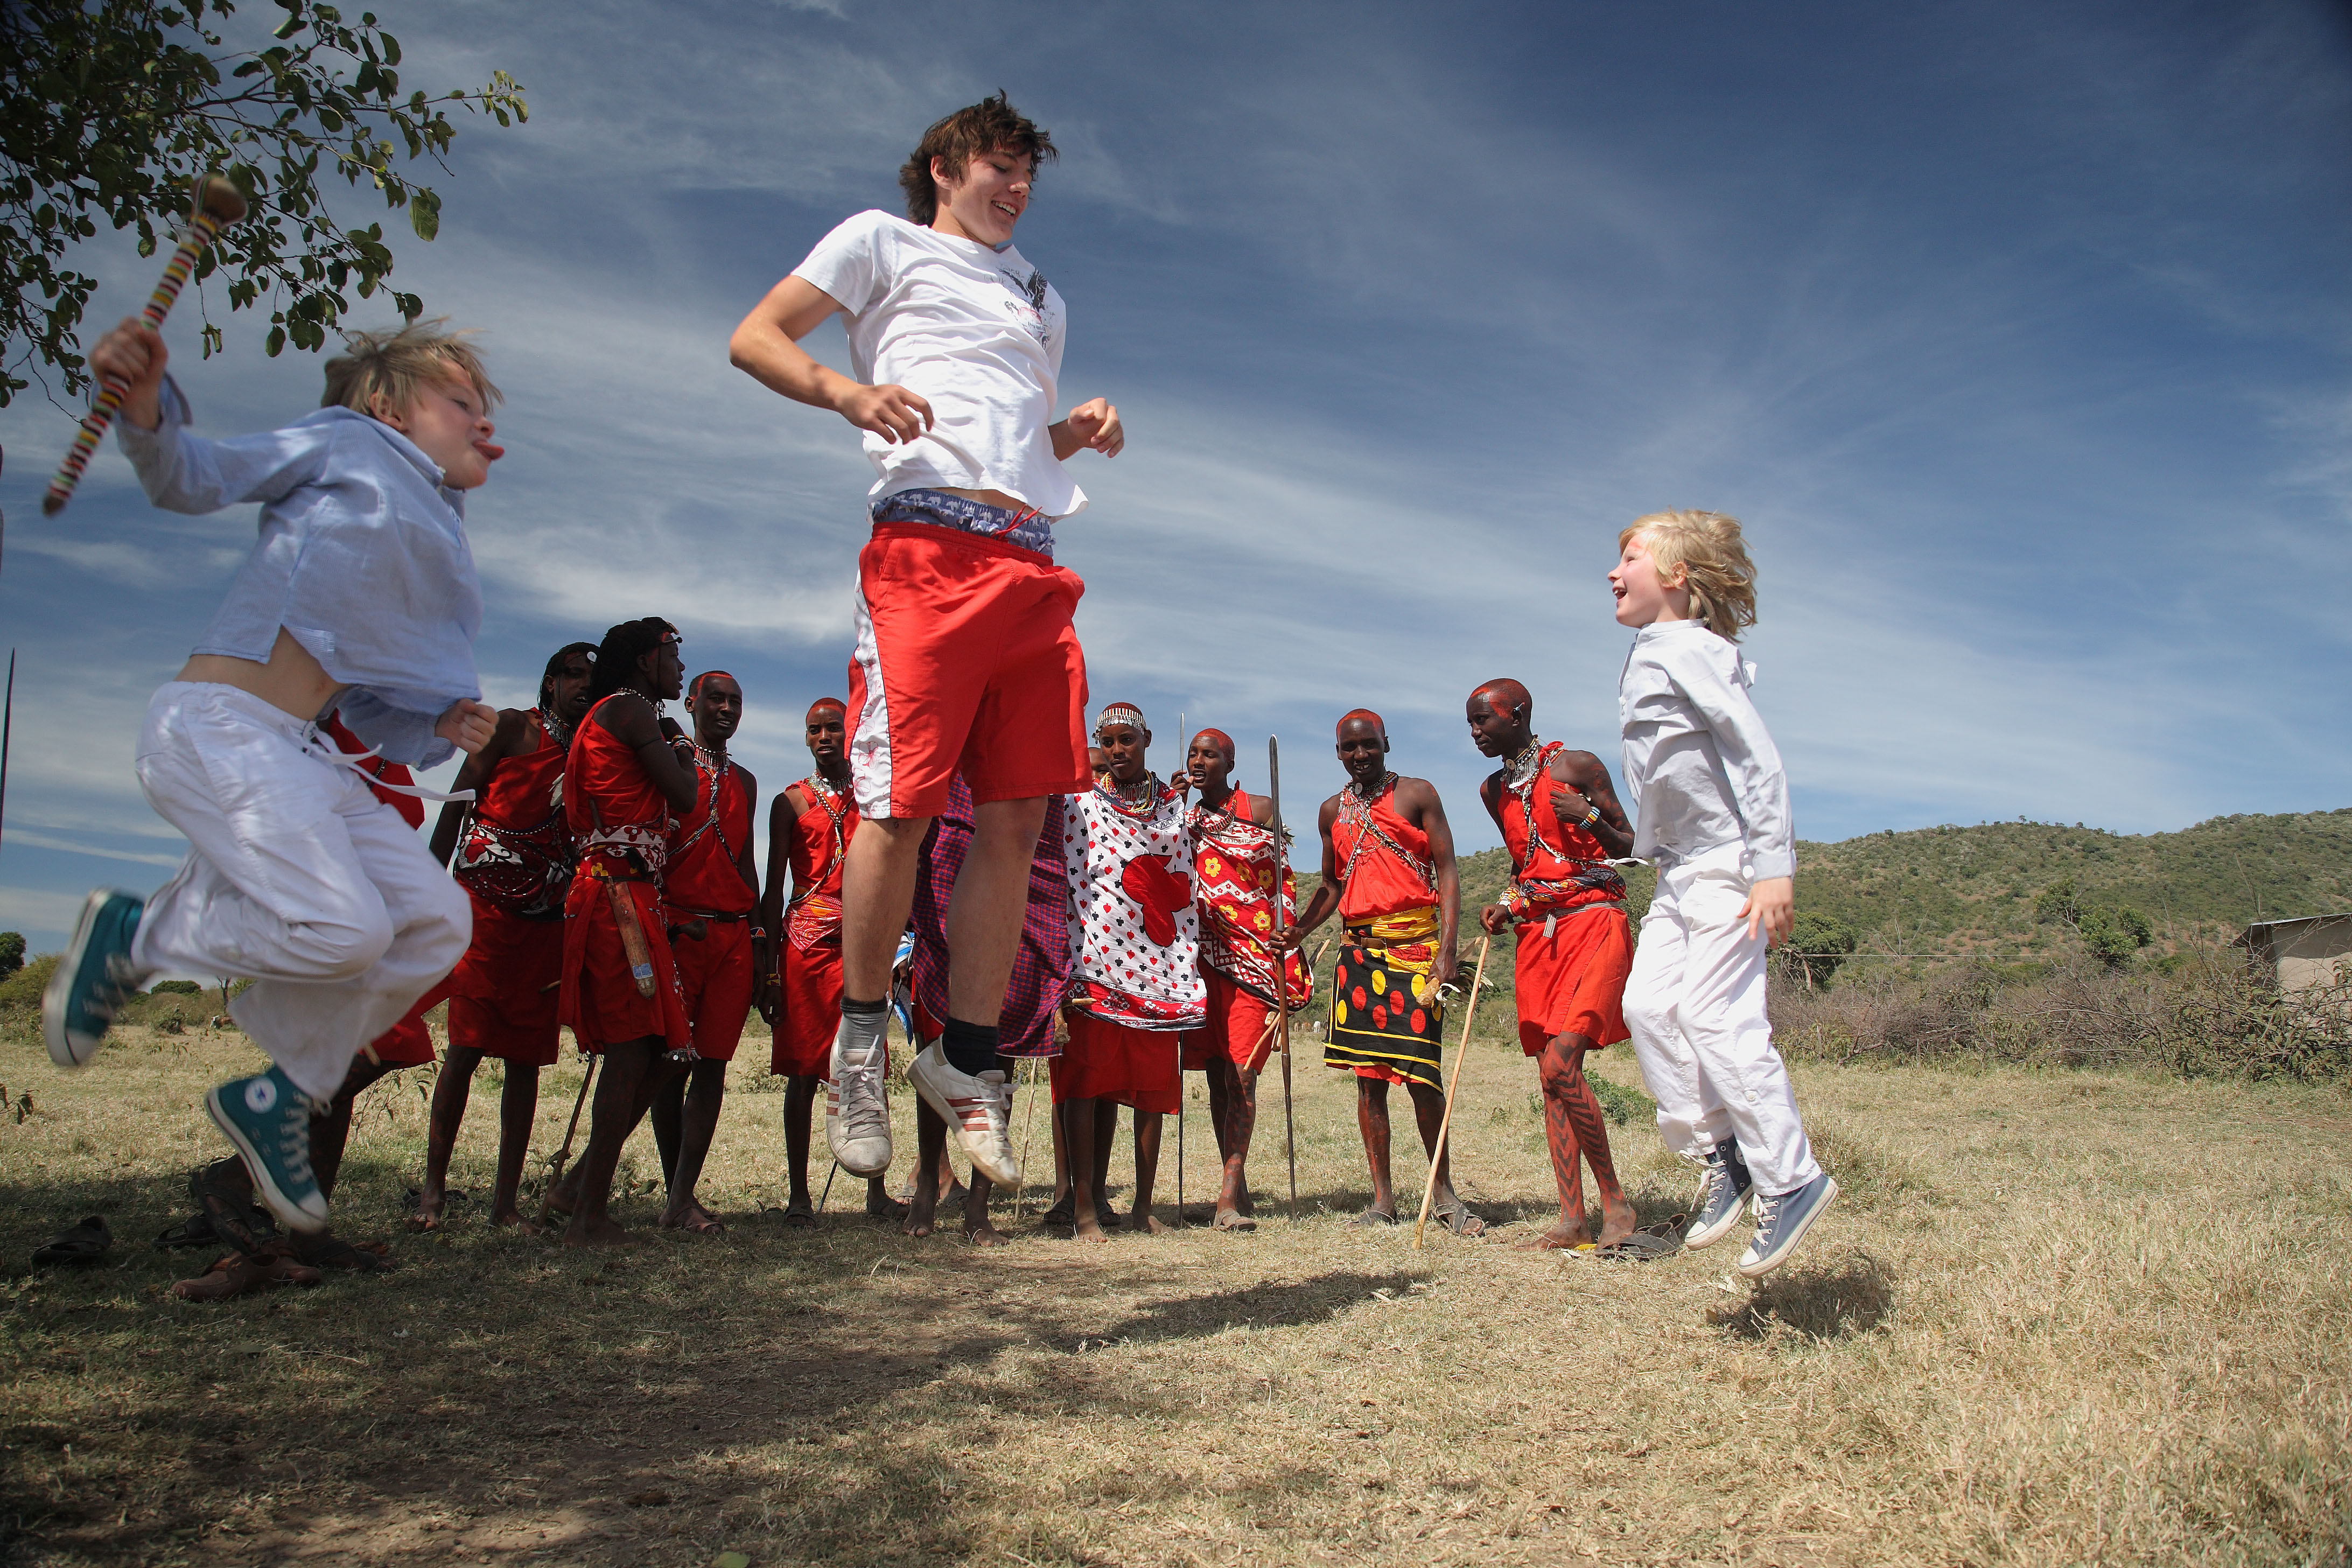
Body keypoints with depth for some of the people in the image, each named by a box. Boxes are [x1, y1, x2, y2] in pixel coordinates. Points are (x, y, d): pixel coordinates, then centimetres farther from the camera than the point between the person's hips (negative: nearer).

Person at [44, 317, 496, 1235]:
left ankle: (283, 1095, 11)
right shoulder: (350, 444, 9)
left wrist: (441, 730, 3)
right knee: (343, 929, -22)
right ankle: (133, 935, 4)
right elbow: (197, 478, -2)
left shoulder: (438, 545, 26)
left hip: (300, 751, 8)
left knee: (437, 921, -2)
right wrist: (147, 411, -23)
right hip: (218, 724, -8)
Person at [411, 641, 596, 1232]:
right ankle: (434, 1186, 4)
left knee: (527, 1059, 4)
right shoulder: (512, 728, 4)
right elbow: (458, 802, 1)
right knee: (466, 1047, -6)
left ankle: (507, 1199, 9)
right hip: (486, 907, -3)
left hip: (547, 923, 4)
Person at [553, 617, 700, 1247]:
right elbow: (684, 797, -9)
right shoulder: (630, 709, -5)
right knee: (635, 1049, -10)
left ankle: (581, 1185, 16)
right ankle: (590, 1216, -8)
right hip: (619, 893, -10)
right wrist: (683, 754, 9)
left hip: (629, 894, 10)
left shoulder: (607, 717, 26)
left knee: (657, 1047, 10)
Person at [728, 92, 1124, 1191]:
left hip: (1032, 560, 6)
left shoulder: (1042, 299, 35)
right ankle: (860, 1039, 7)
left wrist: (1079, 434, 13)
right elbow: (754, 339, 10)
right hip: (927, 543, -6)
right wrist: (847, 391, -10)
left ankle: (966, 1055, 7)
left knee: (1018, 816, -2)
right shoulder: (882, 243, 18)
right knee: (899, 805, -11)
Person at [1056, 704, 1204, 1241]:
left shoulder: (1173, 802, 14)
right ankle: (1083, 1206, 0)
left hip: (1157, 960, 3)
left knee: (1154, 1080, 5)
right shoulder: (1079, 803, 4)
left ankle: (1144, 1204, 15)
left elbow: (1183, 888, 16)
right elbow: (1066, 883, -2)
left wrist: (1188, 965, 9)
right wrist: (1069, 964, -11)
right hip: (1095, 957, -3)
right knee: (1086, 1076, -5)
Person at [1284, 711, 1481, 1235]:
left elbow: (1446, 872, -1)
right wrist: (1298, 928, 5)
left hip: (1415, 946, -4)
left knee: (1420, 1075, -7)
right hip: (1359, 951, 4)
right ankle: (1382, 1198, 11)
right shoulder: (1333, 812, 16)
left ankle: (1444, 1194, 9)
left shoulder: (1418, 795, 3)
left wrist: (1446, 950, -12)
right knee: (1368, 1075, 3)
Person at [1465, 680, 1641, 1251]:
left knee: (1559, 1064, -19)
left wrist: (1589, 818, -16)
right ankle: (1572, 1219, 7)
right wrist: (1508, 904, 9)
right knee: (1552, 1075, 3)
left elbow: (1630, 846, 2)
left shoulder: (1577, 767, -3)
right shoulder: (1493, 790, 14)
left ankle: (1615, 1200, -4)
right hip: (1535, 931, 6)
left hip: (1593, 922, -6)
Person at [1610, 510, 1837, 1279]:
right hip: (1682, 868, 9)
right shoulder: (1654, 655, 16)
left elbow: (1757, 753, -20)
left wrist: (1774, 865, -24)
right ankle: (1719, 1153, 10)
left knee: (1716, 1015, -11)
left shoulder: (1685, 648, -13)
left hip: (1727, 861, -9)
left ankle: (1791, 1180, 0)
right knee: (1649, 1003, 2)